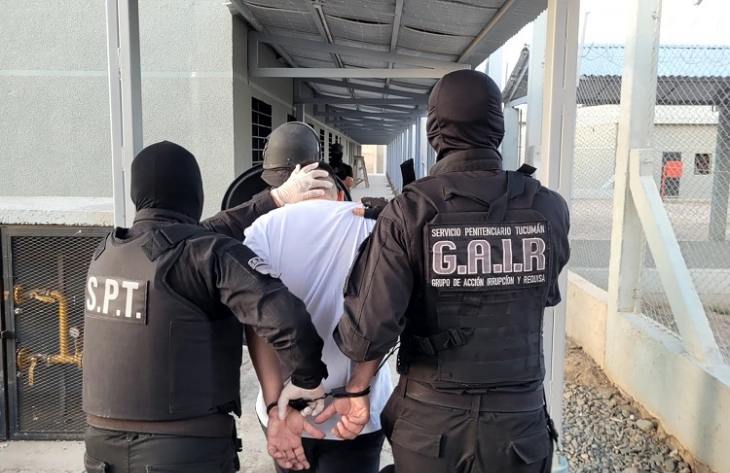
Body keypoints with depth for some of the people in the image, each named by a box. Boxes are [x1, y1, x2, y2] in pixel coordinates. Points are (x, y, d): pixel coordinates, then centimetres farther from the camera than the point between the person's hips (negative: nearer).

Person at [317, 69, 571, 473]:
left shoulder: (410, 212, -16)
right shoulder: (549, 210, -8)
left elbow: (371, 328, -20)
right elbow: (544, 297, 6)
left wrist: (357, 389, -1)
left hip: (429, 424, -1)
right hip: (518, 423, 2)